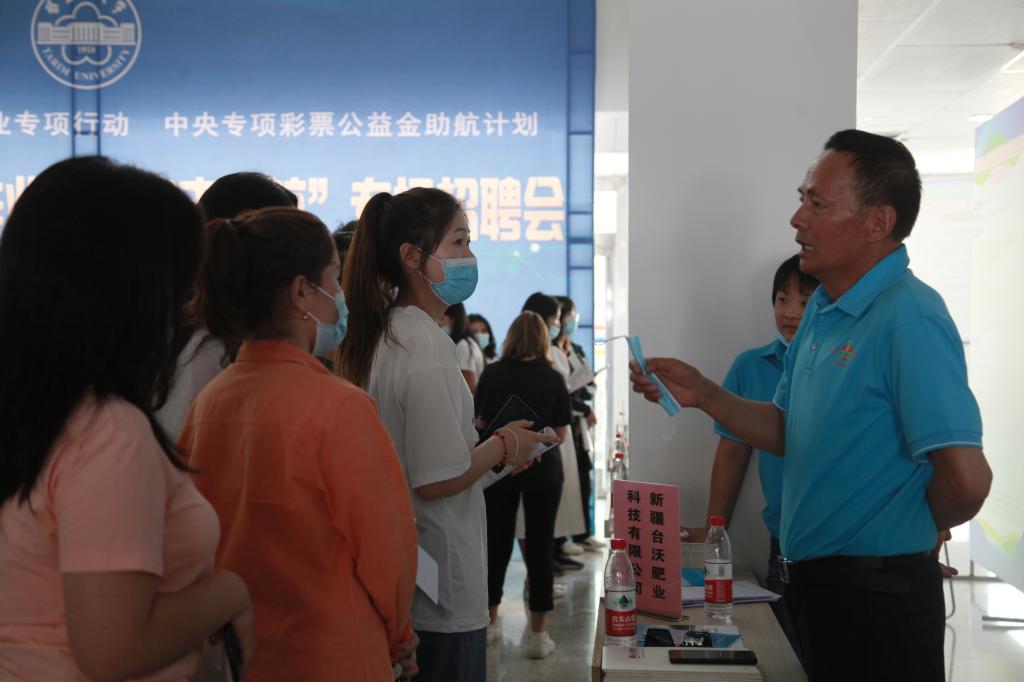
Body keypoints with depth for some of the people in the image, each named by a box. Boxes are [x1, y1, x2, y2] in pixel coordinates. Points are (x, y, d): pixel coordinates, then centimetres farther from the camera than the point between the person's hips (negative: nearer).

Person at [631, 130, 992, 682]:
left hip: (874, 595, -8)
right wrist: (703, 395, 1)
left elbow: (966, 480, -28)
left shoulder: (909, 317, -22)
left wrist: (918, 531, -8)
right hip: (813, 582, 9)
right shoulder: (822, 309, 8)